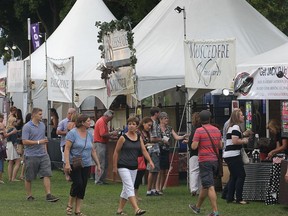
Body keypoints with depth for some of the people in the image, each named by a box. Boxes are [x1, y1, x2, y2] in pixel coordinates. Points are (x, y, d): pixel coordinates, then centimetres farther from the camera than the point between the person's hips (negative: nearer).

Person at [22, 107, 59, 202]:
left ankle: (48, 195, -7)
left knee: (47, 174, -5)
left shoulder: (42, 125, 12)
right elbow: (24, 141, -17)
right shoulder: (27, 127, -10)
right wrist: (38, 142, -19)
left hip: (43, 155, 5)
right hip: (31, 156, -5)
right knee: (29, 178, 5)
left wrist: (45, 150, 15)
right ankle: (29, 196, 17)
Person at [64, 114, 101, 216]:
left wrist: (98, 164, 14)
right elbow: (67, 149, -13)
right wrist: (67, 163, -22)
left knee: (83, 187, 4)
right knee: (77, 183, -16)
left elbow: (93, 151, 17)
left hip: (86, 166, 6)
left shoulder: (89, 135, 11)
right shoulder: (73, 133, -8)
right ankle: (70, 205, 5)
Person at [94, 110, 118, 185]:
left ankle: (102, 180, 15)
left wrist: (112, 137, 12)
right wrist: (112, 133, -11)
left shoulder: (104, 122, 18)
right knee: (101, 164, -8)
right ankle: (98, 180, -5)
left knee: (105, 164, 11)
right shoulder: (101, 122, -14)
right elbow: (102, 134, -22)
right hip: (100, 144, -11)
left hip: (103, 144, 11)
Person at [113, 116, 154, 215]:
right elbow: (116, 152, -1)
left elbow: (144, 150, 2)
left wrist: (150, 161, -14)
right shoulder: (123, 138, -6)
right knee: (129, 187, -15)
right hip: (123, 166, -6)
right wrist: (115, 167, -2)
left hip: (134, 167, 6)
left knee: (126, 189, 12)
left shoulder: (139, 138, 8)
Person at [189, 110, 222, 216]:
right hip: (215, 160, 6)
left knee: (210, 187, -8)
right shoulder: (217, 130, 7)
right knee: (205, 185, 19)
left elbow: (194, 146, -14)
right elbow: (220, 146, 13)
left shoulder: (199, 131, -11)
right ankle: (197, 207, 34)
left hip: (205, 161, -6)